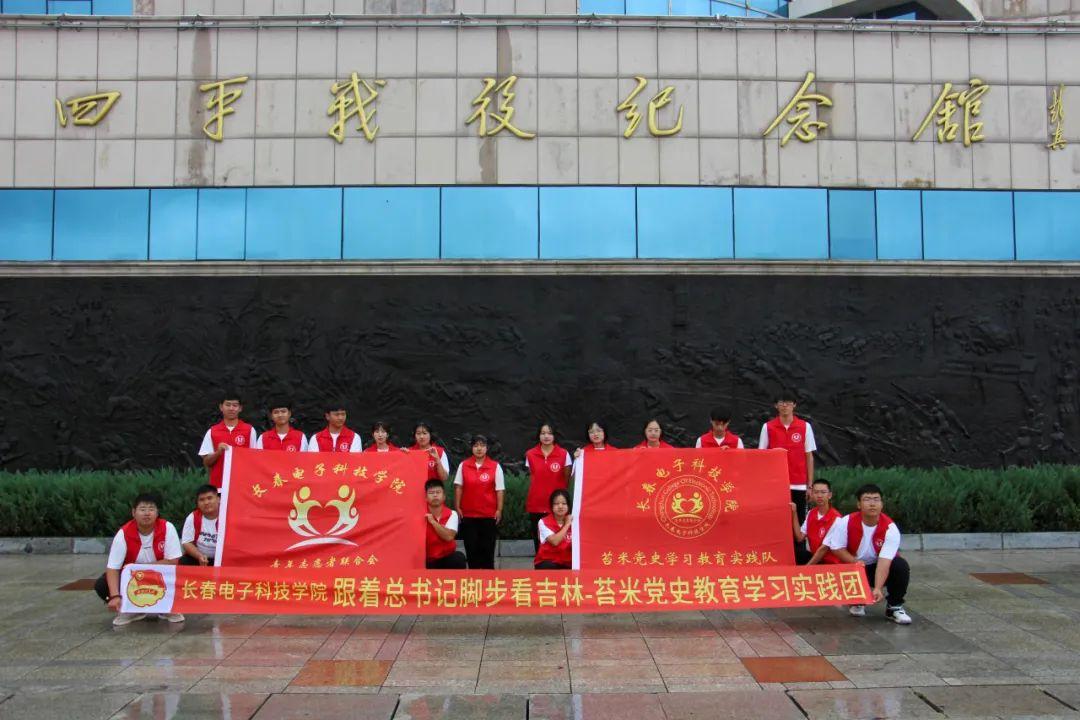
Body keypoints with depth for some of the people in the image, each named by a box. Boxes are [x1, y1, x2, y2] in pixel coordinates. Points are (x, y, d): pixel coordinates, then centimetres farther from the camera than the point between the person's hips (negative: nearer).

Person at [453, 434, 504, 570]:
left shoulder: (495, 466, -2)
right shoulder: (463, 465, 3)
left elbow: (500, 490, -2)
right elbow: (458, 487, 5)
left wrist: (499, 510, -6)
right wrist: (457, 508, -1)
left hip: (489, 514, -1)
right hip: (468, 514, 1)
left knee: (487, 548, 4)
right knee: (471, 548, 5)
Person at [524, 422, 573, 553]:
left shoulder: (564, 454, -2)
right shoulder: (530, 454, 4)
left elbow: (567, 480, 5)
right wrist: (539, 492, 8)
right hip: (536, 506, 2)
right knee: (539, 542, 6)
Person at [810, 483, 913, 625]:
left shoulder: (890, 528, -23)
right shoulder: (845, 522, -19)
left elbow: (884, 561, -32)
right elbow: (837, 549, -9)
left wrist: (878, 589, -44)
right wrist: (856, 562, -25)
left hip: (879, 568, 0)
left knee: (900, 565, -30)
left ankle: (894, 607, -7)